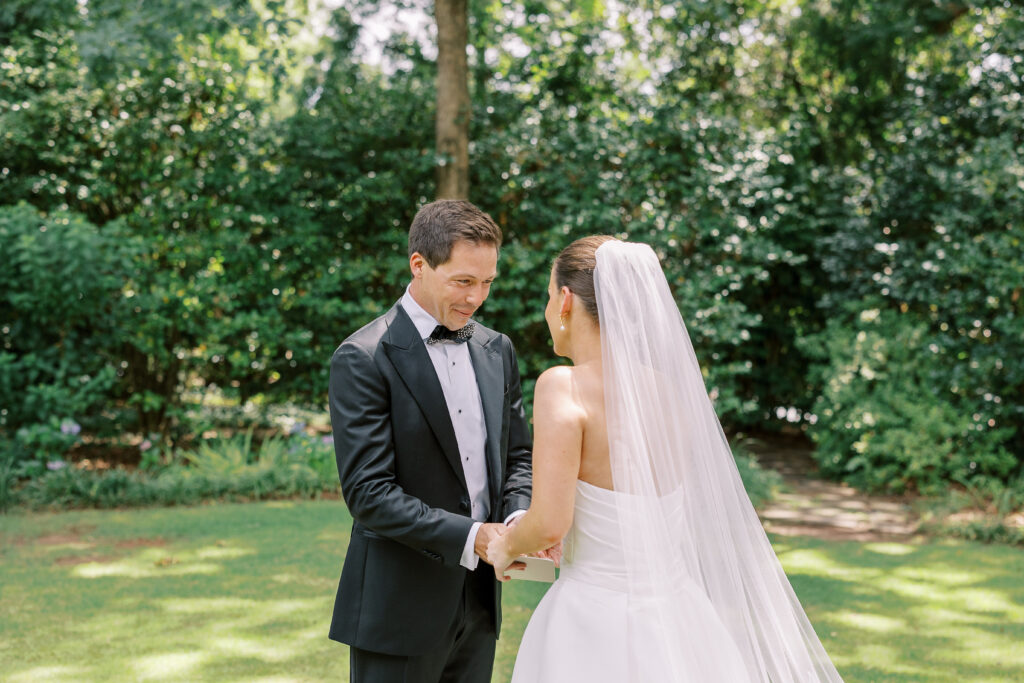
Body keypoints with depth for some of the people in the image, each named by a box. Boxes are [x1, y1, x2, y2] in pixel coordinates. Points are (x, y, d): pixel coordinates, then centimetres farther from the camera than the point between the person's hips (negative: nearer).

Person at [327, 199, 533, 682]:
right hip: (399, 609, -6)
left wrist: (516, 521, -7)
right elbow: (368, 493, -18)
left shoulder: (496, 350, 8)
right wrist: (472, 536, -23)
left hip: (478, 602, 6)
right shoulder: (364, 359, -13)